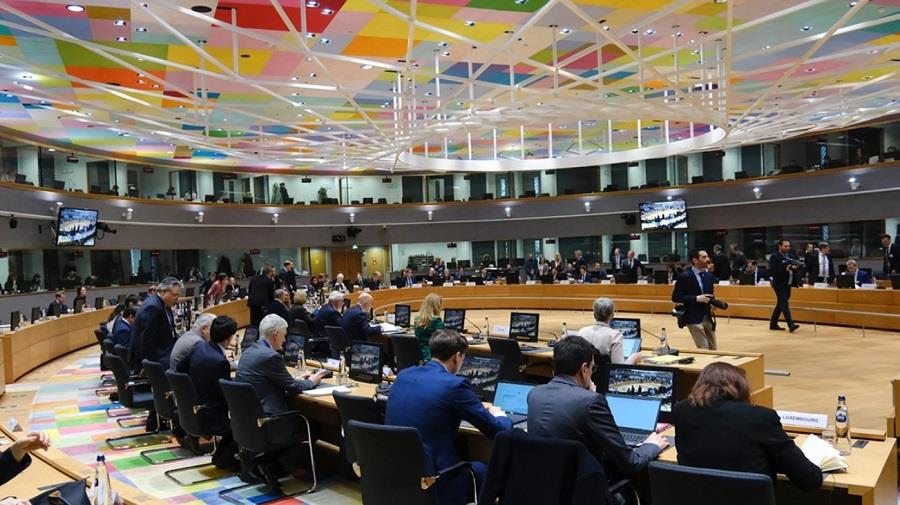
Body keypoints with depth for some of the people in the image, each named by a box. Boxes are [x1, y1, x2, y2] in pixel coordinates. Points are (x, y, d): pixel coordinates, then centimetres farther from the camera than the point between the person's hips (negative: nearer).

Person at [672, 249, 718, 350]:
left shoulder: (709, 276, 9)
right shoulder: (684, 276, -10)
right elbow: (676, 297, -12)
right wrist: (696, 298, -19)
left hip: (708, 317, 7)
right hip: (694, 318, -7)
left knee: (713, 349, 10)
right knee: (704, 349, -10)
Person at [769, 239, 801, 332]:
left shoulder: (792, 256, 12)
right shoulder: (774, 256, -8)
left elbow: (797, 270, 11)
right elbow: (773, 271, -18)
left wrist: (795, 268, -12)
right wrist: (785, 269, -27)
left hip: (788, 284, 7)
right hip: (779, 284, -7)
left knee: (780, 305, 12)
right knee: (784, 304, -13)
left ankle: (773, 324, 21)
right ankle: (791, 325, -18)